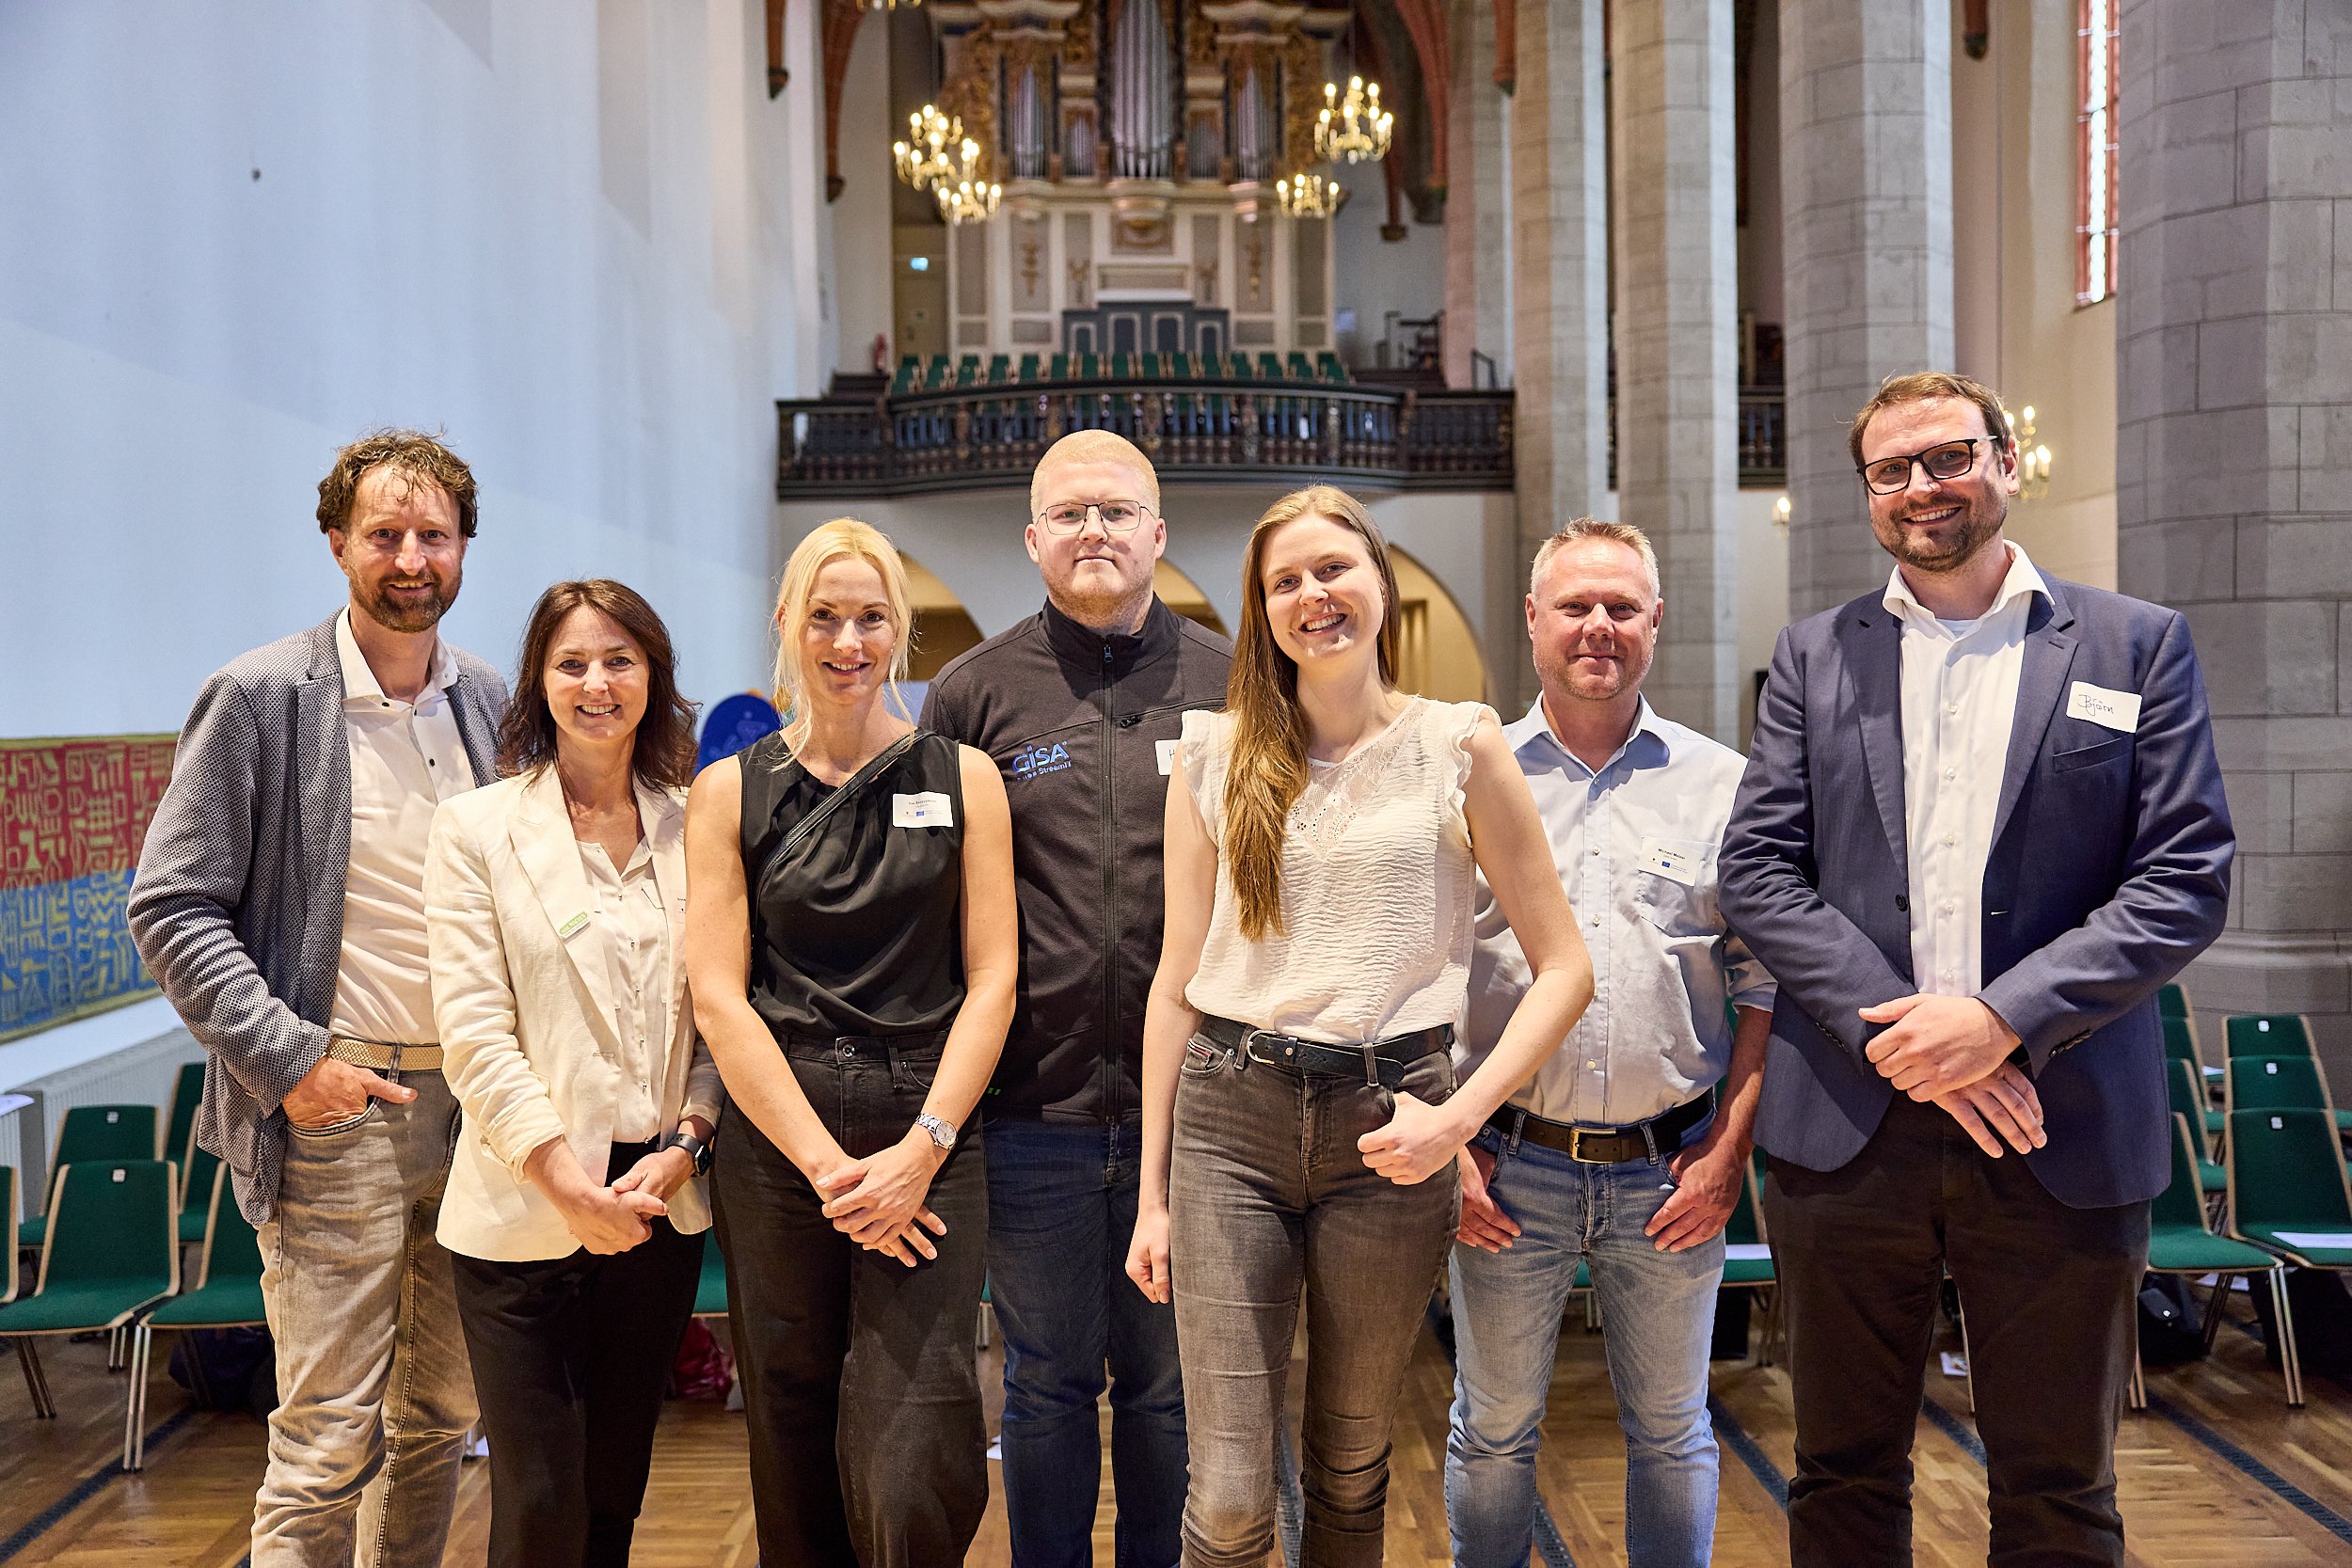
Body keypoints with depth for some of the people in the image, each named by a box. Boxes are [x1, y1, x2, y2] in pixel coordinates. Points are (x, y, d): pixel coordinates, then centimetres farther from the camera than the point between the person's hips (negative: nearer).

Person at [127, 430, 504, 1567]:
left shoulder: (490, 702, 9)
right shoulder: (261, 698, -5)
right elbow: (171, 908, -7)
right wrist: (286, 1061, -14)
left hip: (476, 1107, 5)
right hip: (338, 1110, -5)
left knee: (443, 1416, 14)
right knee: (329, 1441, -1)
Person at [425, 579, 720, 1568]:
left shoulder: (696, 826, 6)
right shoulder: (476, 828, -1)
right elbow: (474, 1029, -7)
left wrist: (682, 1145, -7)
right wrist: (566, 1180, -14)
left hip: (663, 1206, 3)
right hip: (526, 1215, -3)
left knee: (617, 1484, 14)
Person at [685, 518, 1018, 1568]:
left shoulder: (962, 778, 7)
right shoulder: (730, 791, 7)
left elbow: (992, 979, 2)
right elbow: (718, 995, 0)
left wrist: (923, 1147, -9)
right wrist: (826, 1162, -8)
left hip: (928, 1144, -1)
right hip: (775, 1142, 1)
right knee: (795, 1470, 9)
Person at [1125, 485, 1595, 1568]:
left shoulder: (1460, 747, 2)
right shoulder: (1215, 755, 5)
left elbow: (1563, 967, 2)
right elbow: (1177, 982, 7)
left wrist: (1460, 1116, -11)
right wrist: (1154, 1190, 6)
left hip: (1387, 1125, 0)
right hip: (1230, 1115, 0)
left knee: (1351, 1475, 15)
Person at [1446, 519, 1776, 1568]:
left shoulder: (1721, 785, 4)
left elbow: (1767, 989, 4)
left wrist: (1728, 1150, -3)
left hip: (1670, 1170, 1)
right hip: (1507, 1166, 0)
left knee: (1672, 1432, 14)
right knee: (1493, 1431, 12)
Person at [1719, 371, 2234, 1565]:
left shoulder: (2138, 645, 5)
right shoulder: (1814, 657, 8)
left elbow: (2187, 880, -4)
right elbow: (1756, 872, 0)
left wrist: (2005, 1020, -15)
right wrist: (1895, 1032, -12)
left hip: (2062, 1134, -1)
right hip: (1847, 1127, 1)